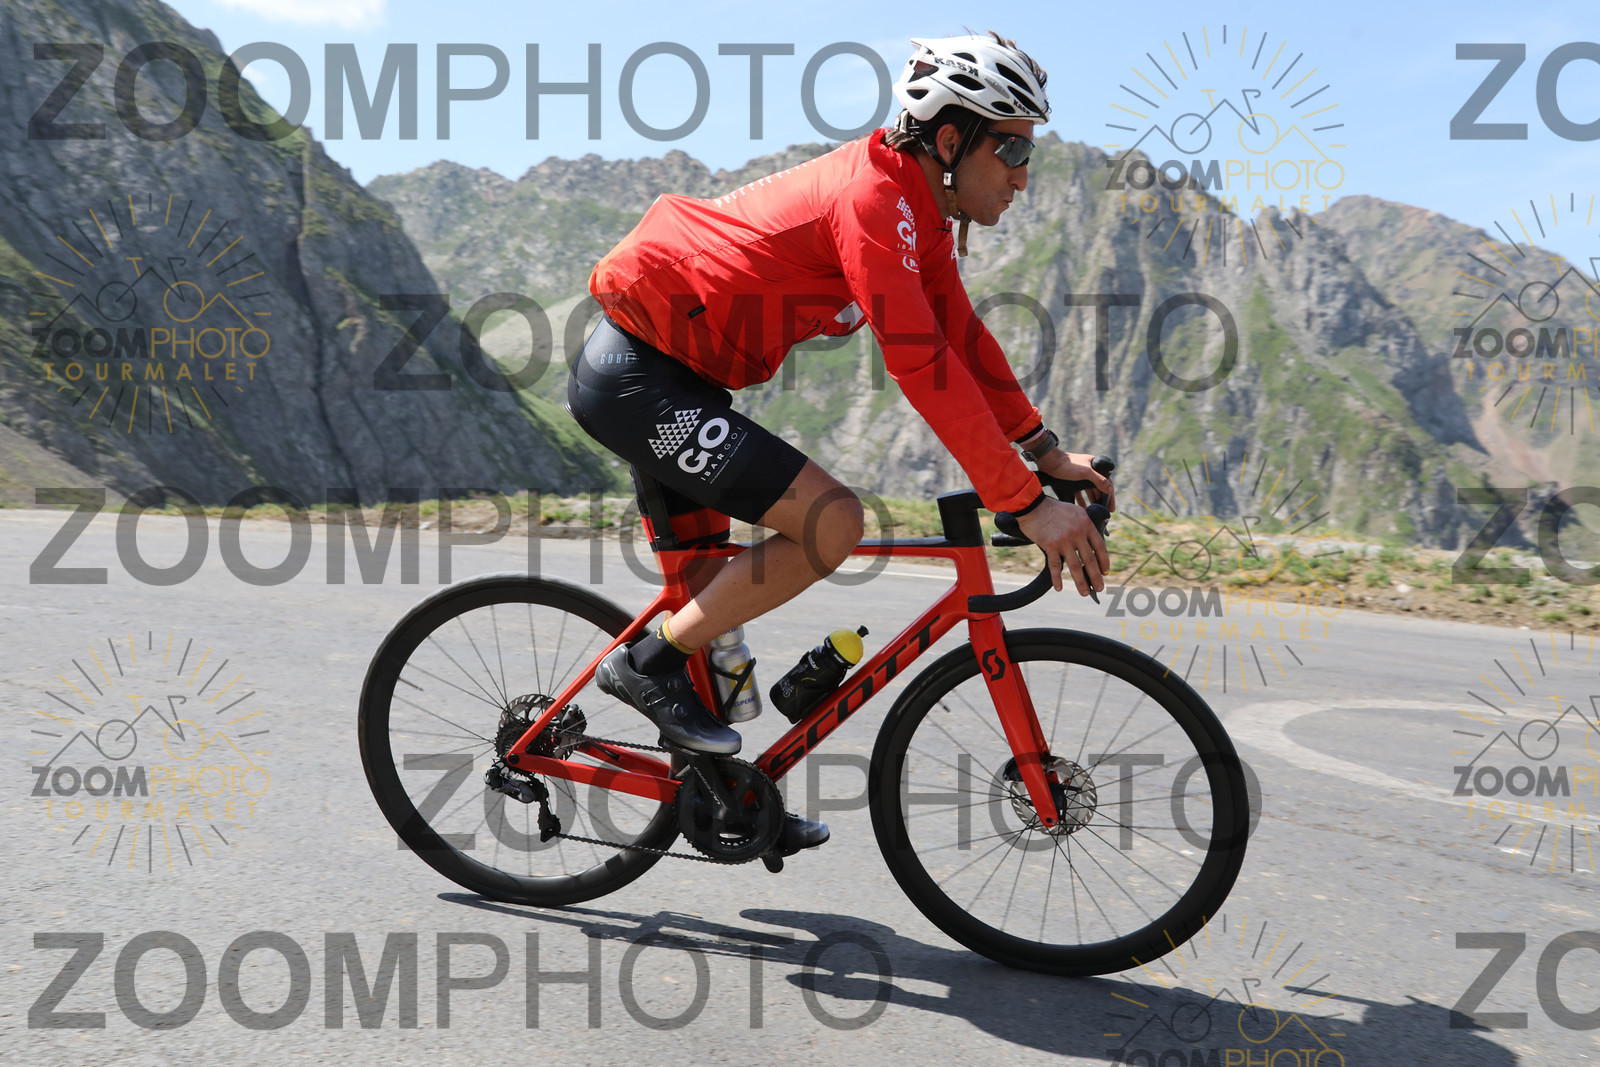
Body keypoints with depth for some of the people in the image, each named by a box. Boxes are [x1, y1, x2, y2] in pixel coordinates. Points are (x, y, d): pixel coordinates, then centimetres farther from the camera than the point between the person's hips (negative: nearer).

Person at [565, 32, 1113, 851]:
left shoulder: (918, 209, 7)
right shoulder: (873, 197, -23)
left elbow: (962, 337, 12)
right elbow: (923, 367, -30)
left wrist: (1047, 452, 5)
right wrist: (1026, 504, -28)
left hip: (666, 373, 10)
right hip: (637, 376, -10)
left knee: (711, 590, 17)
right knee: (830, 522, -20)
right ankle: (648, 663, -5)